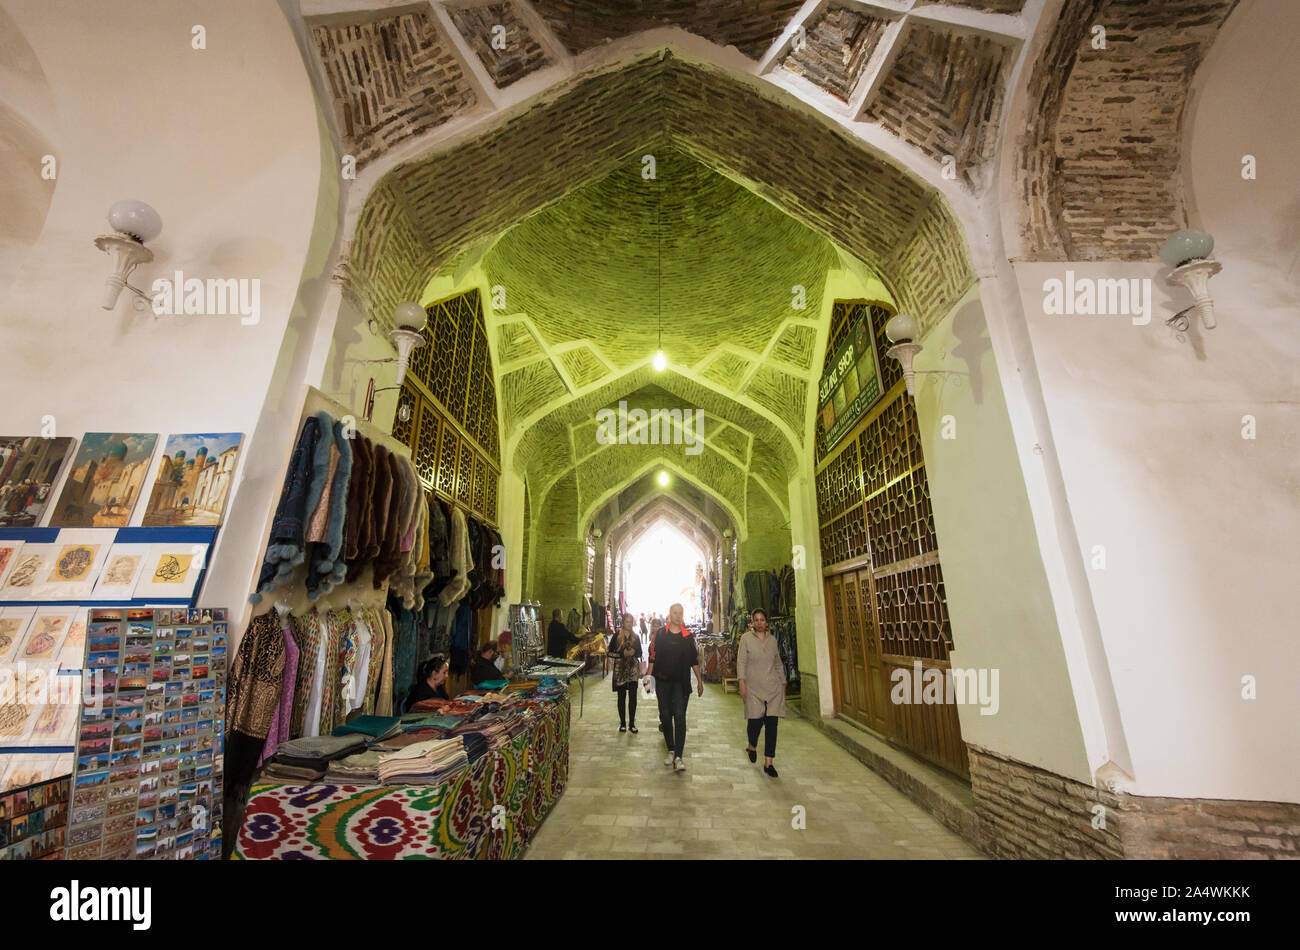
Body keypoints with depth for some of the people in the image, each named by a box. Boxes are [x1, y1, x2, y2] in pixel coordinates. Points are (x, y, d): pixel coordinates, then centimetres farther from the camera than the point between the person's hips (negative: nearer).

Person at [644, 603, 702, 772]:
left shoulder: (688, 636, 4)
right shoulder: (660, 634, 2)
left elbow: (694, 660, 8)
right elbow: (653, 656, 3)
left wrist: (700, 681, 8)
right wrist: (648, 675, -5)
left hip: (681, 682, -1)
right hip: (663, 682, 1)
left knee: (679, 717, -9)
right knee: (665, 716, 9)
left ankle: (678, 757, -8)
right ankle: (671, 750, 25)